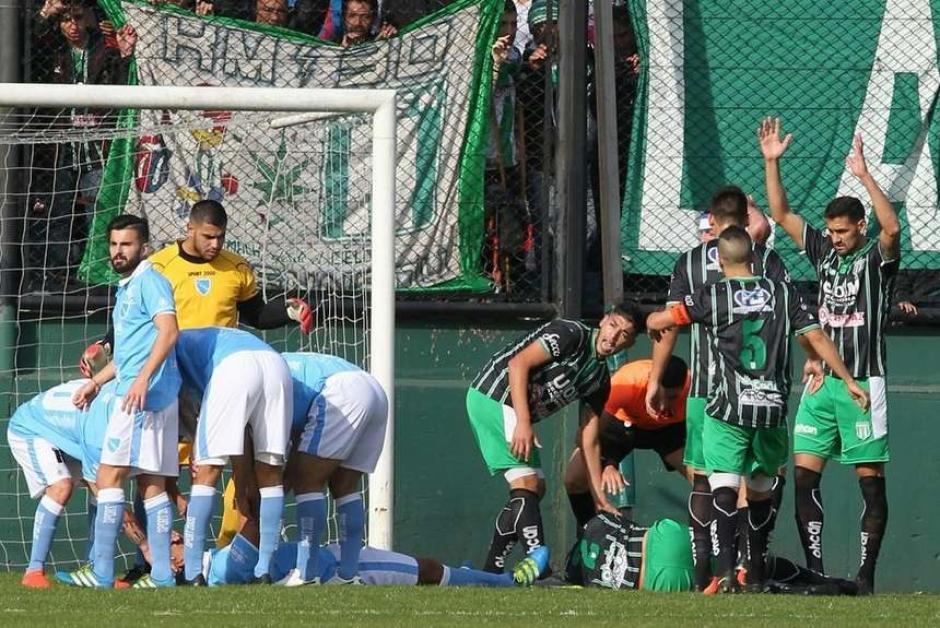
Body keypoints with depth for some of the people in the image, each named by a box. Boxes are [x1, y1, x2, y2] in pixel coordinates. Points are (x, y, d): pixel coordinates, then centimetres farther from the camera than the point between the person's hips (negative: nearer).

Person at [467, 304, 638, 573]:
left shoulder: (600, 380, 12)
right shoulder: (572, 334, -13)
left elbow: (590, 442, 12)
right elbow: (518, 364, -21)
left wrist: (599, 498, 6)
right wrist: (523, 423, -28)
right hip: (492, 398, -10)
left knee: (536, 488, 10)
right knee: (526, 484, -17)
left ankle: (491, 572, 13)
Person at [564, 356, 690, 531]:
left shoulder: (691, 386, -36)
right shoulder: (626, 382, -39)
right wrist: (606, 467, -42)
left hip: (670, 427, 1)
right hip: (621, 422, -1)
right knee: (574, 480, -16)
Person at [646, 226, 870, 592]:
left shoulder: (712, 296, 0)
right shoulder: (783, 294, 7)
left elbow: (657, 322, 1)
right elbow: (817, 338, 5)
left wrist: (656, 323, 26)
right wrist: (848, 381, 12)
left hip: (728, 410, -3)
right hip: (773, 408, 3)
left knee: (725, 486, -9)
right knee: (760, 490, 17)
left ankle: (726, 565, -28)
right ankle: (756, 572, 23)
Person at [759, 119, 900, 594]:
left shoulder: (877, 258, -4)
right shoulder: (824, 252, 12)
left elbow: (892, 228, -25)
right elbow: (781, 214, 14)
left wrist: (864, 176, -30)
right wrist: (772, 163, 4)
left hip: (864, 383, -6)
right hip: (821, 380, 6)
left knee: (870, 480, -3)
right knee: (804, 475, 0)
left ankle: (865, 574, -2)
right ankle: (814, 570, 3)